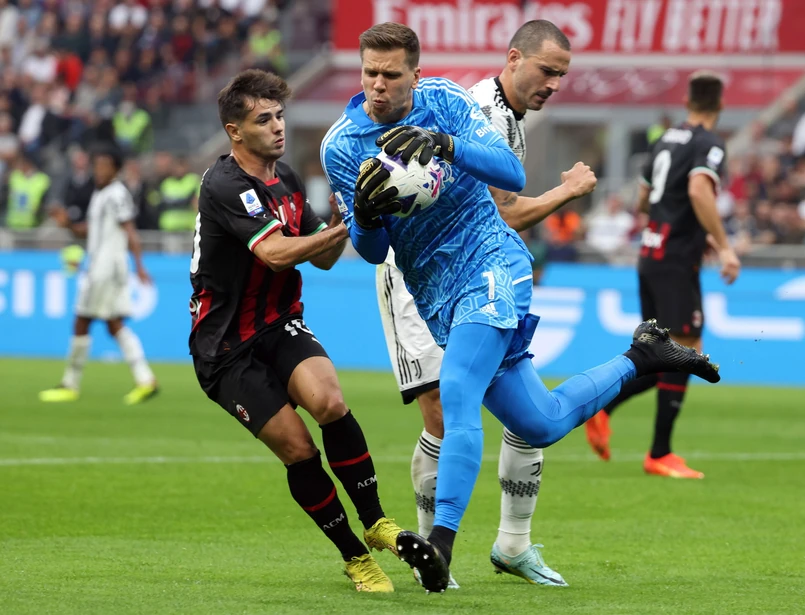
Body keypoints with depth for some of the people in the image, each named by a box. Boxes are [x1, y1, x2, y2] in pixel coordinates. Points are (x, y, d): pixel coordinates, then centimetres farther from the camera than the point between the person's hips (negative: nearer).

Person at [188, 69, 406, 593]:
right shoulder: (224, 186, -19)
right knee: (298, 448, -11)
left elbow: (322, 258, 10)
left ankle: (375, 522, -12)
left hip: (281, 326, 5)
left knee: (329, 402, -24)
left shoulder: (286, 179, 7)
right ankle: (353, 556, 4)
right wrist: (344, 227, -30)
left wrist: (347, 220, -9)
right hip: (228, 347, -5)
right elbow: (276, 252, -30)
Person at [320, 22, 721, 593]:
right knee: (541, 424, 7)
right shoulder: (341, 147, -1)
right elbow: (372, 251, 0)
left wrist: (445, 145, -33)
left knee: (457, 393, -27)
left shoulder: (444, 101, -7)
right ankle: (643, 357, 32)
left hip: (490, 265, -5)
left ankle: (442, 542, -34)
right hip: (437, 296, 5)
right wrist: (364, 215, -24)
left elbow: (512, 174, -17)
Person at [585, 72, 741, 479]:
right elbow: (699, 190, -27)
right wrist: (723, 246, -26)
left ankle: (601, 407, 4)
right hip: (677, 260, -8)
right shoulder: (708, 144, -9)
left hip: (651, 256, 8)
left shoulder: (668, 139, 15)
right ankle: (660, 455, -3)